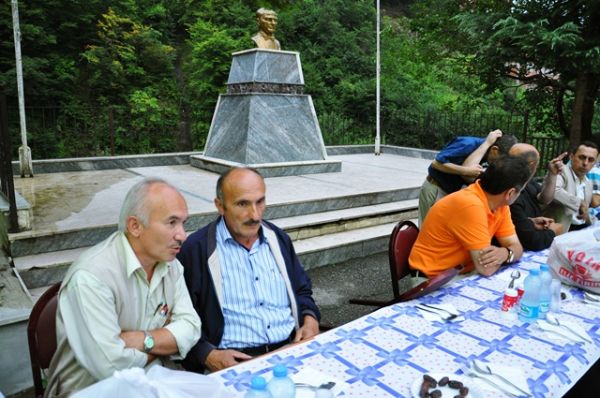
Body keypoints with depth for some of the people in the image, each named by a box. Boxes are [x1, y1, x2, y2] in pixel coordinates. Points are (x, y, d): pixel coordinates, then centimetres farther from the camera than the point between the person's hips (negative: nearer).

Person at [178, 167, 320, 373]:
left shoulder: (279, 239, 15)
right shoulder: (196, 249, -1)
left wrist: (310, 320, 6)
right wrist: (208, 355, -14)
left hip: (291, 348, 6)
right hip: (233, 359, -5)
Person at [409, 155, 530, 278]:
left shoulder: (500, 203, -1)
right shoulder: (470, 205, -27)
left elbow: (516, 247, 1)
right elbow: (486, 269, -27)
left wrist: (505, 253, -21)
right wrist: (503, 255, -7)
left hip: (460, 276, 7)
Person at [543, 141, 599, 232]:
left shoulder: (589, 183, 15)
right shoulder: (561, 171, -10)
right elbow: (553, 191, -31)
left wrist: (587, 217, 5)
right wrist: (580, 203, -21)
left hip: (582, 229, 8)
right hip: (561, 231, -8)